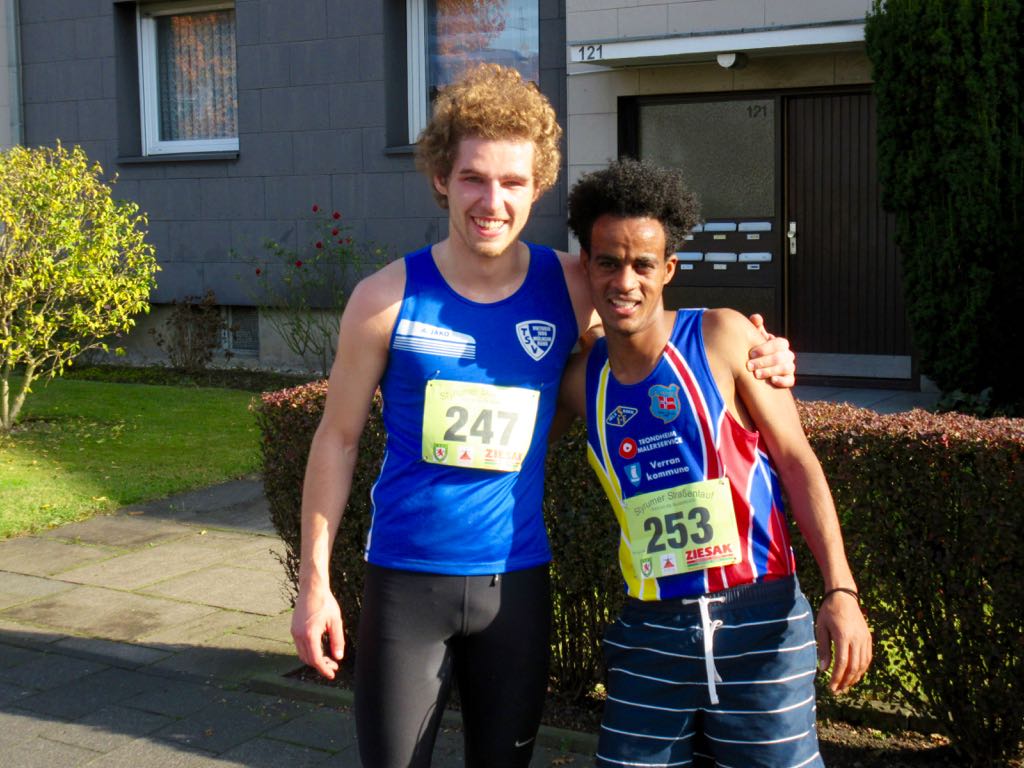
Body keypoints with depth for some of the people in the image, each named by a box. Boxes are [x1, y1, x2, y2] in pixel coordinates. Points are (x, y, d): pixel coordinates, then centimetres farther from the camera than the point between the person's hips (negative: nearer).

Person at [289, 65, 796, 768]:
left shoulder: (570, 288, -6)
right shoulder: (388, 299, -10)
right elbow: (338, 440, -1)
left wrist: (755, 359, -11)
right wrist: (315, 581, -2)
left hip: (517, 579, 2)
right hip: (406, 578, -1)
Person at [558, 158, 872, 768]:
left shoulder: (723, 338, -5)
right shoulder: (583, 380, 5)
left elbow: (797, 460, -5)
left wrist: (842, 592, -12)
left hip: (759, 622, -3)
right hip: (650, 631, 3)